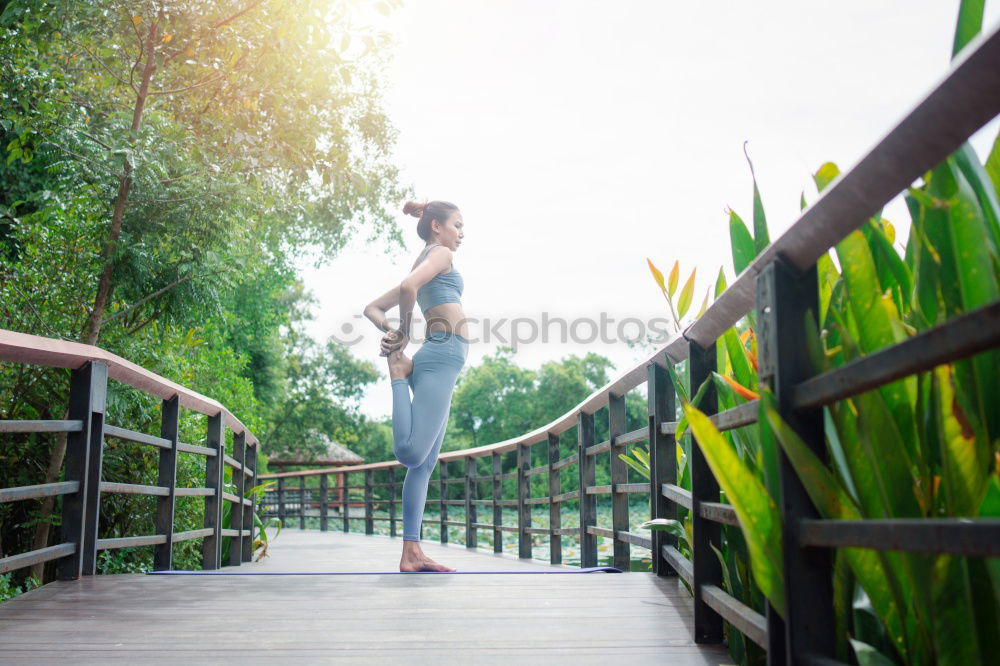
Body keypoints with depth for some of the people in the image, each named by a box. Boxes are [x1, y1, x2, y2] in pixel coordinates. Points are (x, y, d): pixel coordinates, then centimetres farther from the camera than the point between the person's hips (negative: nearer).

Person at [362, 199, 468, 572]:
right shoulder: (440, 253, 3)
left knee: (424, 464, 4)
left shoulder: (424, 265, 28)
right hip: (443, 354, -10)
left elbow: (372, 309, 26)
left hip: (437, 360, 10)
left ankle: (411, 554, 3)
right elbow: (408, 286, -19)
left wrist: (390, 331, 6)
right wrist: (404, 332, -4)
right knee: (411, 454, -22)